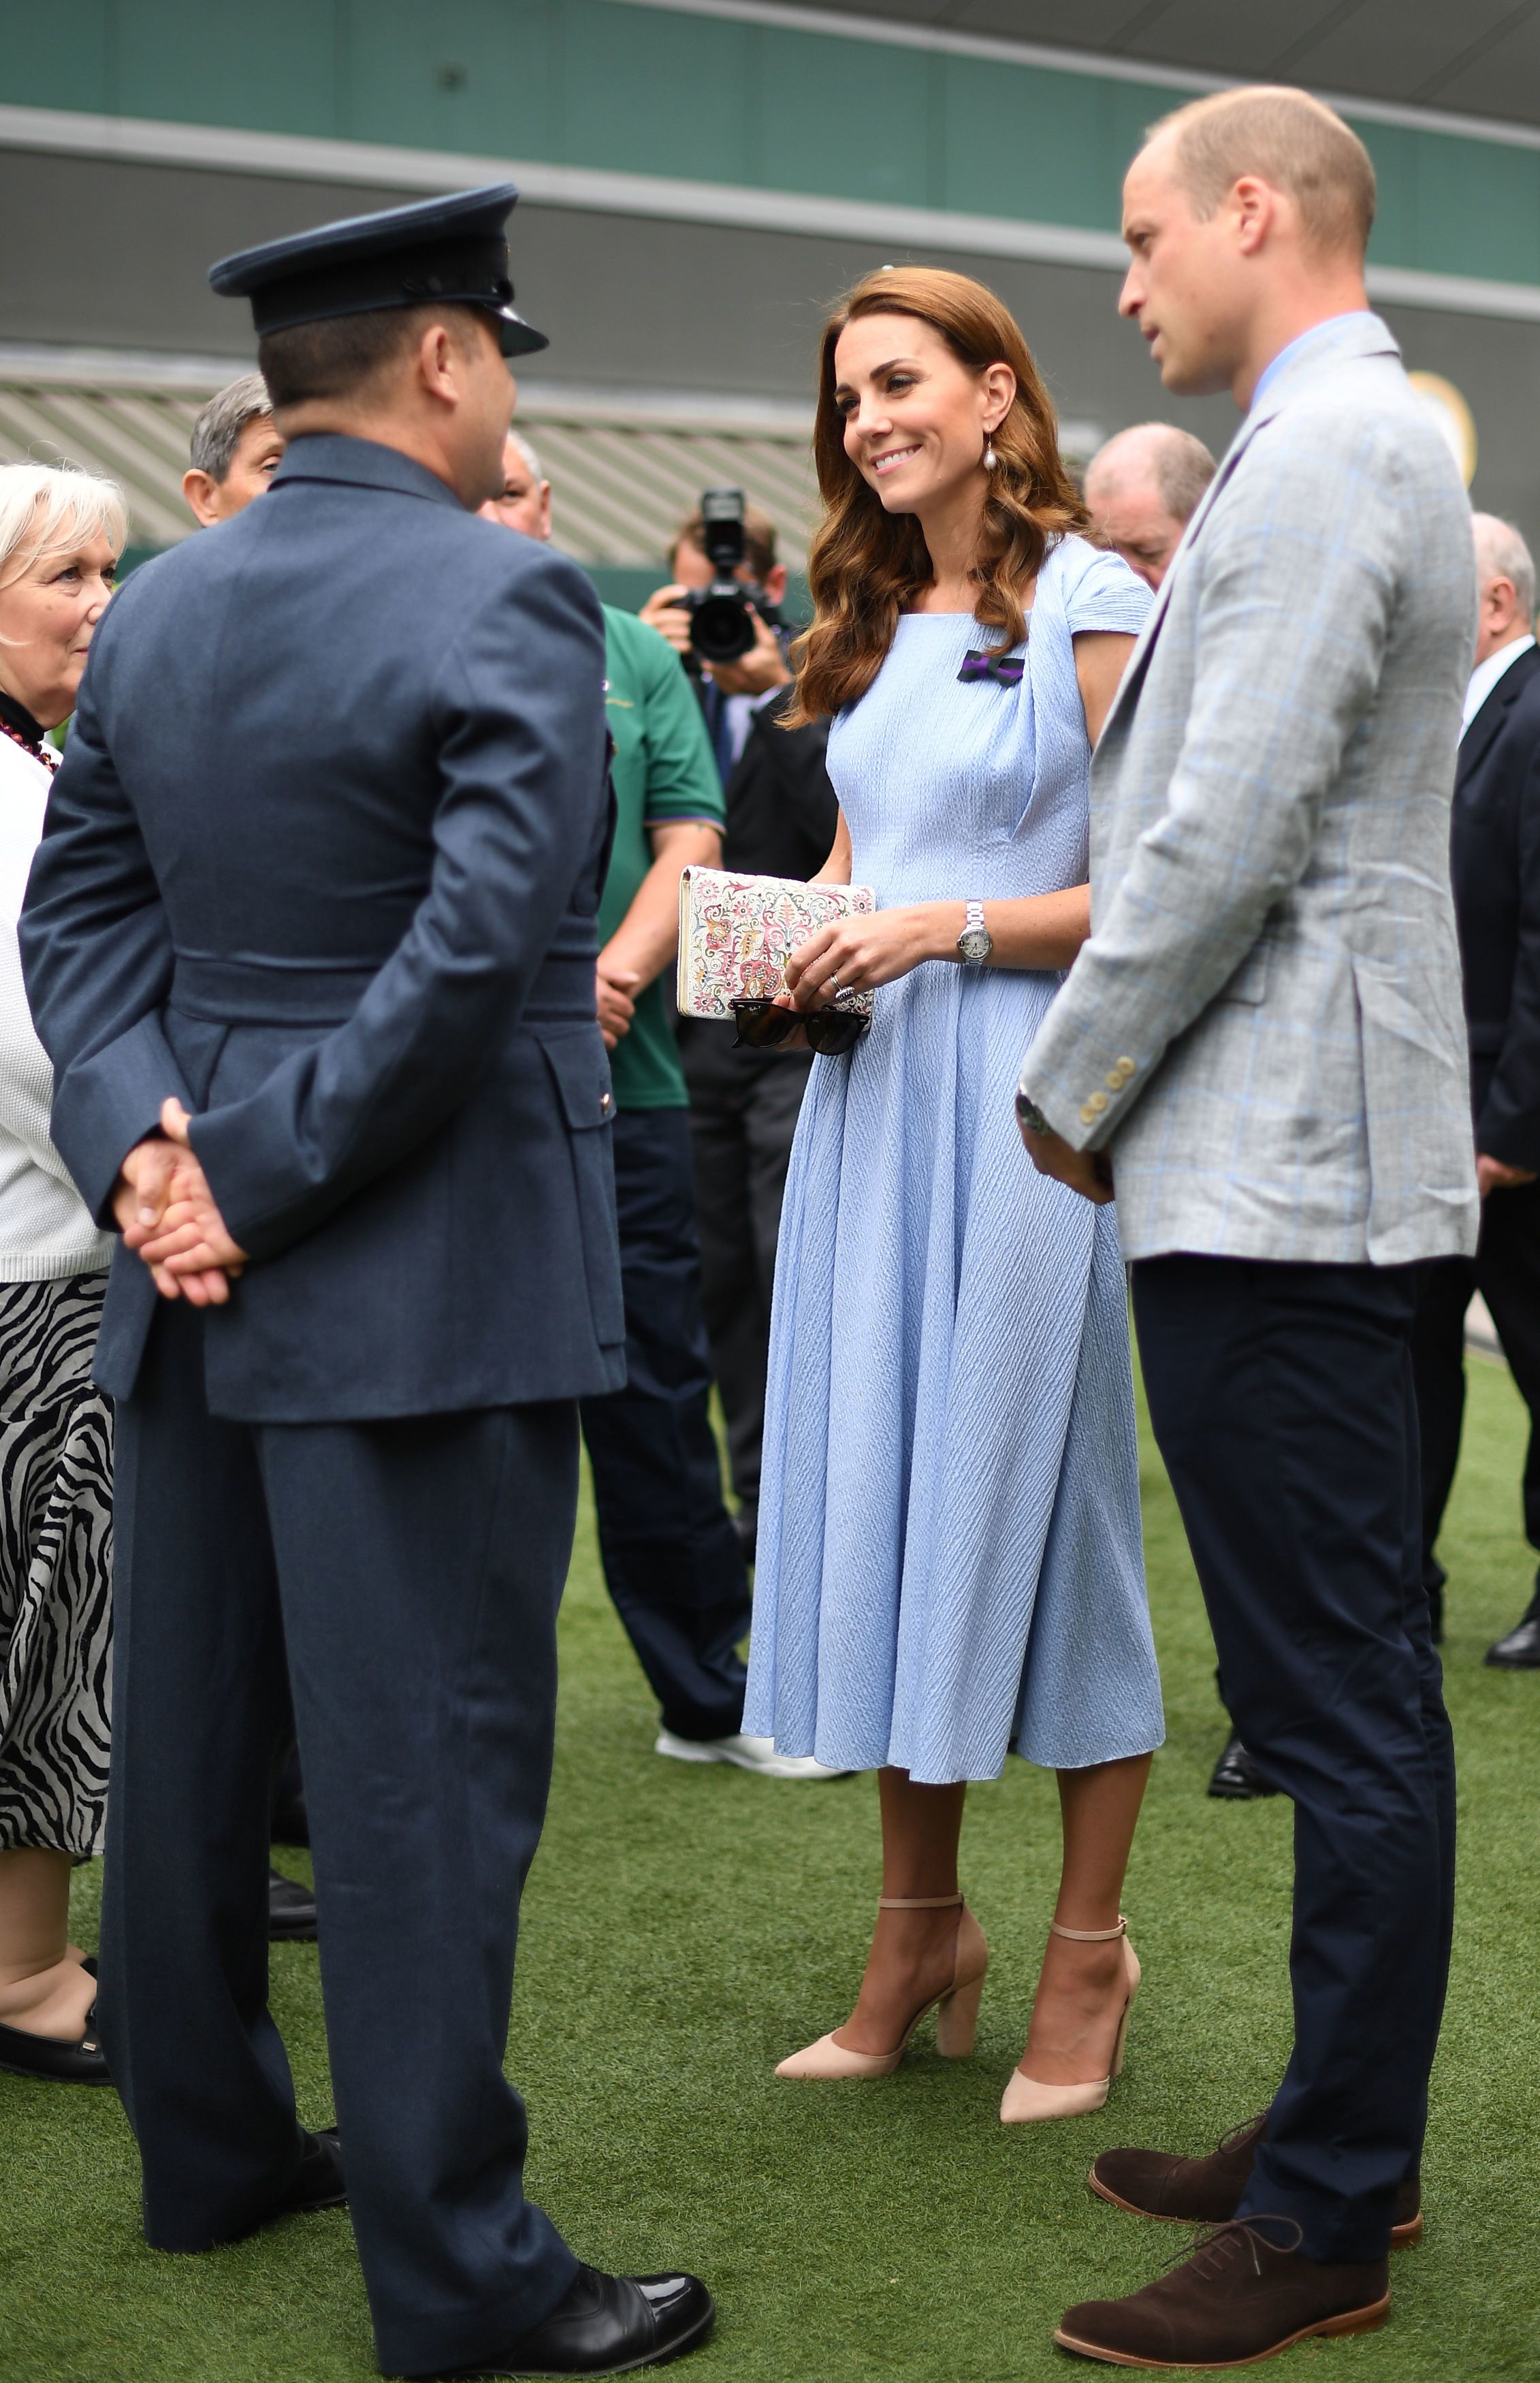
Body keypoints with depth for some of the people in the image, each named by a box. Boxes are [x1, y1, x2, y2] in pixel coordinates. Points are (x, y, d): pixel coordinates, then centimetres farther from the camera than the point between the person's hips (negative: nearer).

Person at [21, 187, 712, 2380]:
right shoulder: (508, 602, -14)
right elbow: (481, 942, -23)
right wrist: (265, 1183, -17)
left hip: (204, 1263, 8)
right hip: (424, 1278, -7)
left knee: (189, 1728, 16)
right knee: (429, 1765, -1)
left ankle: (209, 2144, 32)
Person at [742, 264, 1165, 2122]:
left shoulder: (1091, 609, -5)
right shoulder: (872, 624, 16)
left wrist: (946, 929, -17)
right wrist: (806, 959, 4)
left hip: (1029, 1090, -7)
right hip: (872, 1086, 7)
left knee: (1036, 1488, -1)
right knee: (872, 1493, 7)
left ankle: (1087, 1953, 13)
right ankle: (919, 1933, 21)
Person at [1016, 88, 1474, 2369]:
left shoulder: (1325, 452, -14)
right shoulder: (1361, 442, 20)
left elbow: (1233, 837, -19)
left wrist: (1068, 1087, -9)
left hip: (1278, 1160, -11)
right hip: (1294, 1157, 11)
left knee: (1346, 1712, -4)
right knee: (1342, 1692, 16)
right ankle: (1340, 2137, 27)